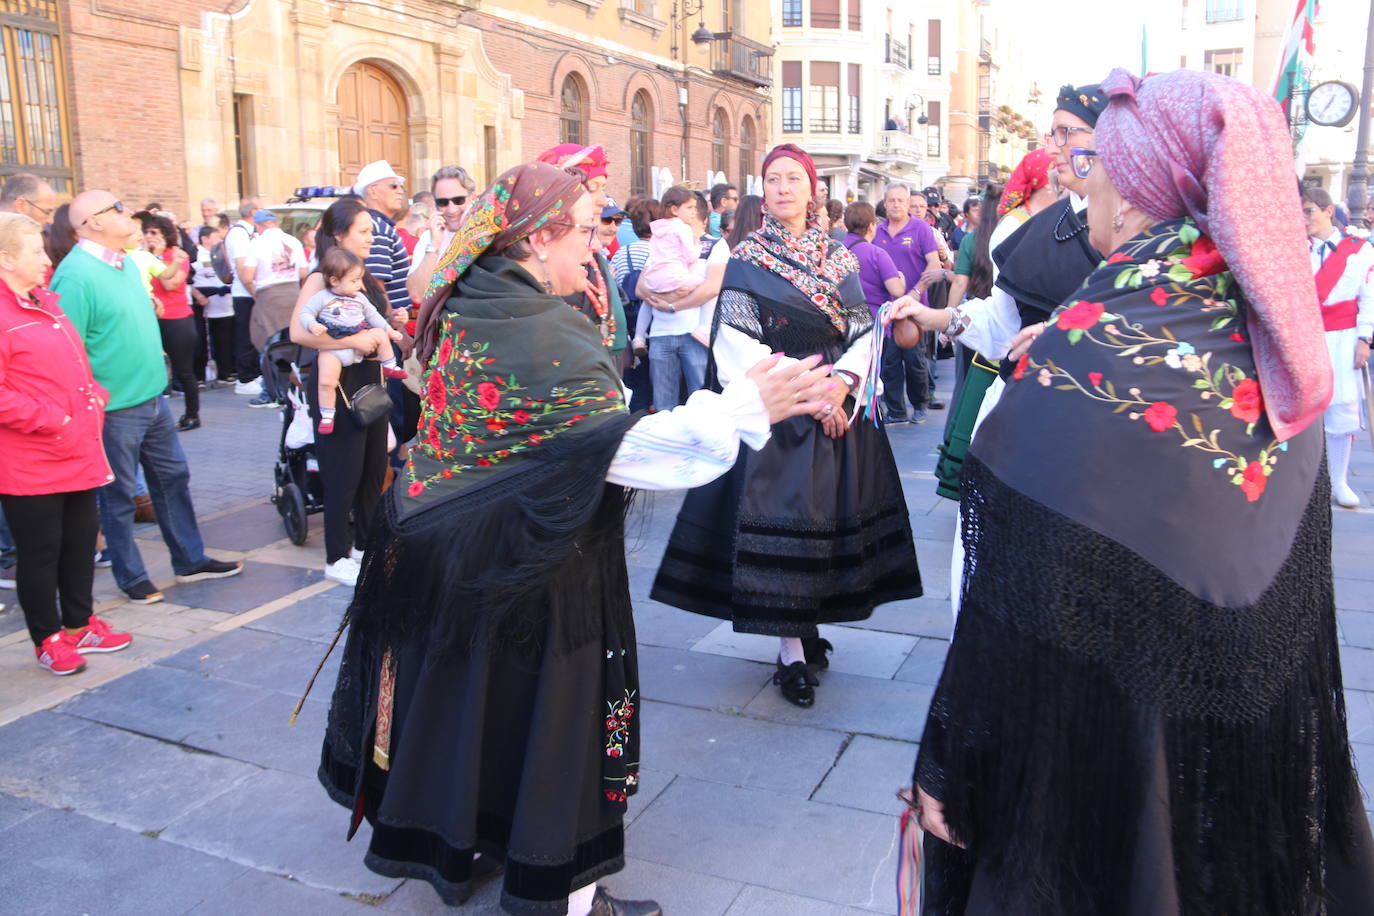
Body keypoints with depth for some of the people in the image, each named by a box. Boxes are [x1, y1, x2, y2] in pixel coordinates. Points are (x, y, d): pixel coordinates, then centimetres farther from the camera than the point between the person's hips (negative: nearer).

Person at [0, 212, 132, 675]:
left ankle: (80, 624, 31)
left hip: (79, 454, 9)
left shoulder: (45, 303, 14)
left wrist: (95, 398, 9)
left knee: (80, 543, 17)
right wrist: (49, 419, -19)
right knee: (40, 552, 5)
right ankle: (48, 638, 20)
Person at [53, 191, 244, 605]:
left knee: (172, 479, 17)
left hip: (151, 397, 9)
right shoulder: (76, 274, -20)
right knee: (119, 496, 7)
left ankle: (190, 560, 30)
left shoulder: (125, 263, 9)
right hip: (114, 408, -9)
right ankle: (131, 578, 21)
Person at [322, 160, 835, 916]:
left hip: (439, 546, 9)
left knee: (455, 696, 22)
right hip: (530, 568, -9)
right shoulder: (545, 334, -25)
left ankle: (448, 840, 43)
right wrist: (746, 405, -32)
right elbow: (622, 447, -32)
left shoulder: (466, 308, 2)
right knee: (541, 711, 7)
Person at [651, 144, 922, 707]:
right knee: (781, 517, -6)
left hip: (837, 403, 4)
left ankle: (809, 626, 23)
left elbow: (862, 330, 6)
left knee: (830, 513, 6)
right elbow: (740, 344, -9)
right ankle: (792, 651, 2)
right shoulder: (746, 260, 0)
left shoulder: (838, 258, 10)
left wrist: (841, 383, -13)